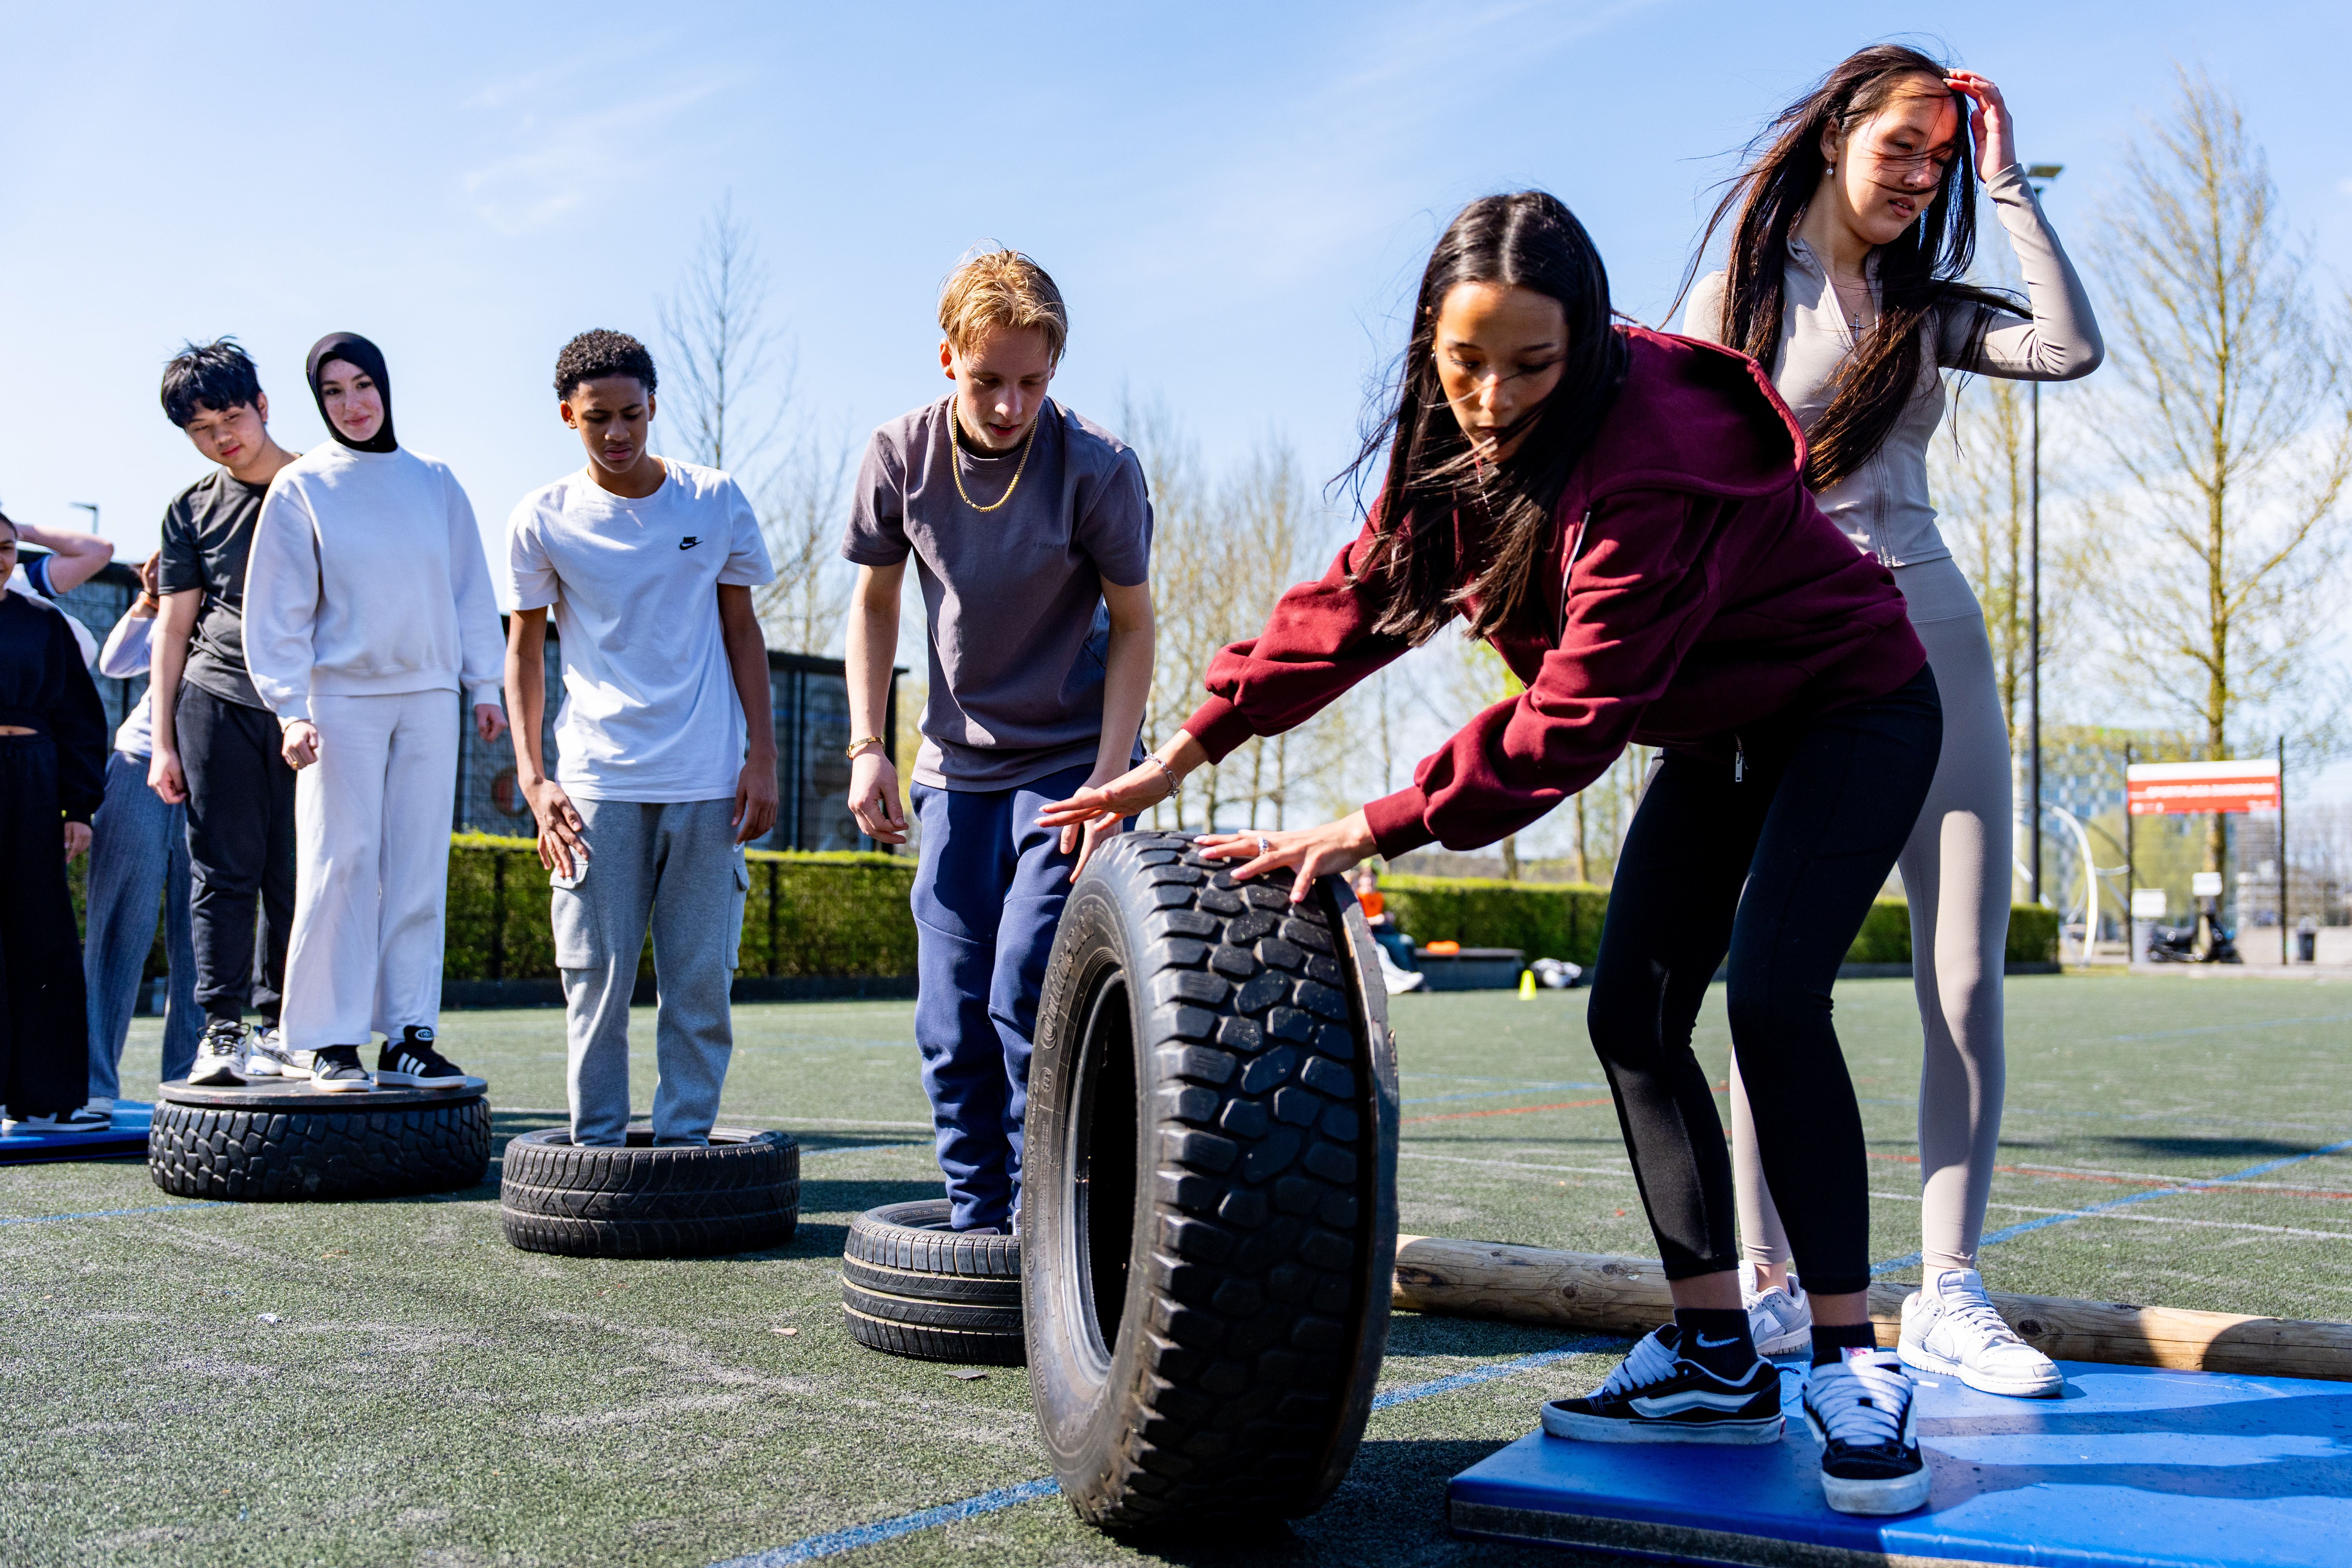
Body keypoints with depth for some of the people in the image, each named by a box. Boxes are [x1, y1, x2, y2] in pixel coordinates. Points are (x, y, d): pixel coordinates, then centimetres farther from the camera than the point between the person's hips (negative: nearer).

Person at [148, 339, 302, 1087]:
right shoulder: (191, 511, 13)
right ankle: (221, 1029, 0)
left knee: (296, 874, 0)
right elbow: (173, 627, 13)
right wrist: (162, 741, 7)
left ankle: (278, 1025, 9)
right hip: (217, 702, 1)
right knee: (224, 870, -3)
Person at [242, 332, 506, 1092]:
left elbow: (471, 591, 14)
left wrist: (485, 686, 8)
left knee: (420, 869, 2)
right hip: (341, 697, -3)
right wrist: (291, 709, -9)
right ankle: (329, 1041, 2)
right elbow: (279, 610, 0)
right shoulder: (300, 487, 3)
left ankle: (408, 1035, 7)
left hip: (429, 695, 3)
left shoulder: (436, 483, 11)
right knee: (341, 864, -5)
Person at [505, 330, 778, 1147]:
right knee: (597, 978, 0)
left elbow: (741, 630, 11)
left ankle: (685, 1141, 12)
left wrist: (763, 757, 4)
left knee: (701, 979, 2)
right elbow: (524, 649, 9)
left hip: (708, 784, 1)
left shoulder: (716, 500, 5)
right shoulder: (542, 518, 3)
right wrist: (531, 776, -1)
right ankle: (597, 1149, 10)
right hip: (595, 785, 0)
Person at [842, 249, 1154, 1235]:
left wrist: (1111, 780, -15)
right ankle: (976, 1221, 17)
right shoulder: (902, 455, -6)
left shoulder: (1098, 469, -15)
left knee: (1027, 990, -17)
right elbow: (875, 600, 7)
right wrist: (868, 746, -3)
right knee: (952, 1025, 4)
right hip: (957, 769, 4)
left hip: (1071, 763, -4)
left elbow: (1132, 625, -7)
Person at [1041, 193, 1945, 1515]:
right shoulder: (1460, 442, -10)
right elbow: (1360, 597, -4)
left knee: (1773, 997, -23)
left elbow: (1571, 719, -37)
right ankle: (1717, 1362, 8)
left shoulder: (1649, 463, -35)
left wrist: (1373, 831, -37)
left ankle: (1854, 1369, -12)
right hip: (1719, 737, 8)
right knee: (1633, 1015, 0)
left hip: (1852, 710, -8)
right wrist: (1189, 748, -9)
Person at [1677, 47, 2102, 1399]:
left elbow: (2072, 350, -2)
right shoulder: (1741, 296, 5)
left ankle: (1948, 1295, 3)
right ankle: (1773, 1285, 5)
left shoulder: (1926, 310, 16)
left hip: (1934, 647, 4)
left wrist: (2008, 184, 2)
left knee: (1967, 980, -3)